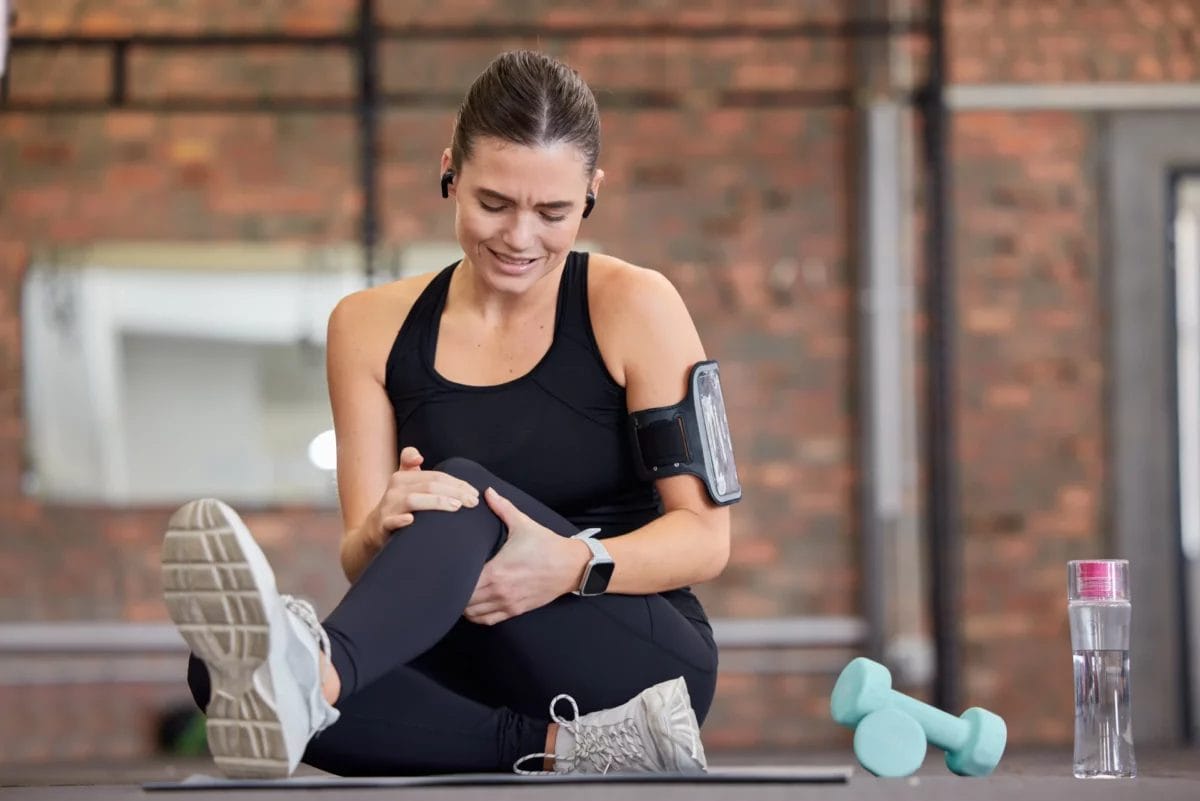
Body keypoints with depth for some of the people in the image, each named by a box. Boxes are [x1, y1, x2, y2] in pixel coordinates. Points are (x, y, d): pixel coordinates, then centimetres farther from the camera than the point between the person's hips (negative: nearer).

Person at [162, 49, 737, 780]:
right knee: (219, 668, -27)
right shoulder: (374, 327, 7)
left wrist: (576, 566, -26)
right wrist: (381, 533, -24)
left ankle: (314, 674, -63)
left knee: (463, 489, -32)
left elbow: (706, 539, -4)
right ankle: (556, 748, -40)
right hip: (478, 680, 3)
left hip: (633, 659, -3)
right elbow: (361, 559, 2)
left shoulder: (631, 308, -1)